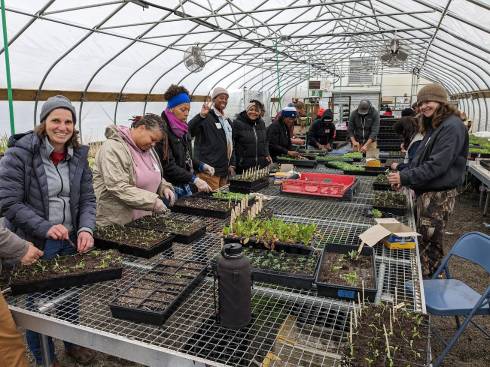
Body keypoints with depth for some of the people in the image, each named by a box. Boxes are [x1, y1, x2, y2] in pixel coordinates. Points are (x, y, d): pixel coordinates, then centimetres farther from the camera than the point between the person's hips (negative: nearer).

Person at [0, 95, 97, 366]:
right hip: (33, 245, -4)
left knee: (70, 296, 20)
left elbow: (87, 199, -1)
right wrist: (46, 228, -26)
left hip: (70, 242, 4)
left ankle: (73, 344, 45)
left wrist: (86, 229, -18)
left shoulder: (78, 156, 0)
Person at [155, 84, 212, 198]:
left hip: (185, 187, 8)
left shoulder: (183, 129, 12)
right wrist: (194, 179, -23)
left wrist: (201, 166, 2)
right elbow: (168, 166, -20)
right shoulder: (163, 130, -15)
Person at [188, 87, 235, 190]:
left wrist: (231, 164, 15)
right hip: (209, 170, -8)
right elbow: (189, 132, -22)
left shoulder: (227, 120, 19)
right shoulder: (207, 117, -6)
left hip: (224, 170, 8)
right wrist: (201, 116, -34)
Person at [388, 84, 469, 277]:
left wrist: (405, 177, -20)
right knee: (421, 239, 17)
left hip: (439, 195, -9)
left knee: (429, 243, 1)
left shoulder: (452, 127, -17)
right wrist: (403, 176, 3)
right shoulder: (434, 126, 13)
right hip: (425, 191, 9)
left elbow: (437, 165, -23)